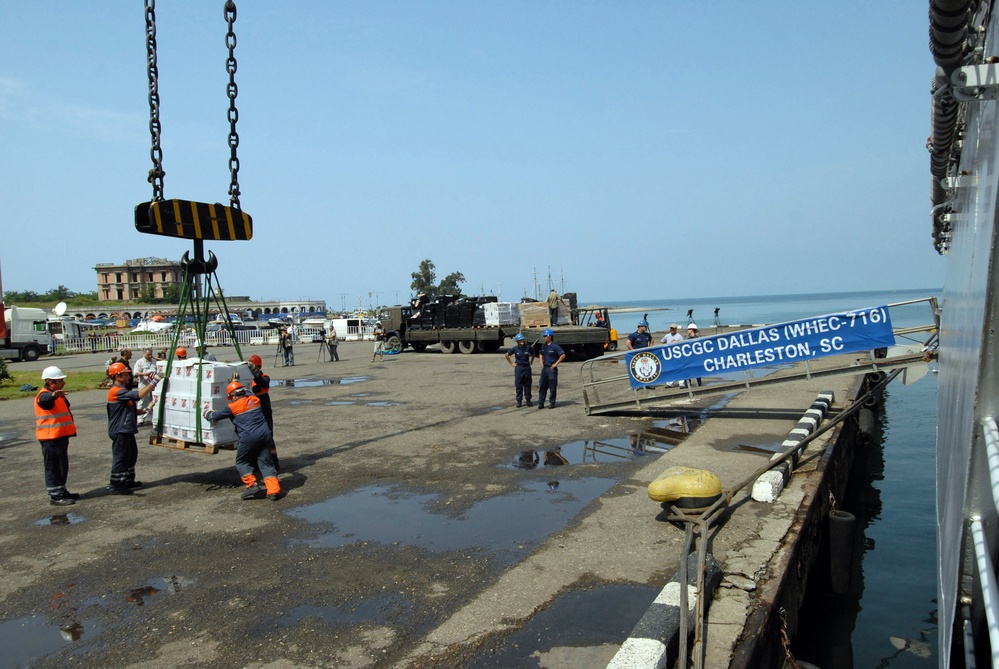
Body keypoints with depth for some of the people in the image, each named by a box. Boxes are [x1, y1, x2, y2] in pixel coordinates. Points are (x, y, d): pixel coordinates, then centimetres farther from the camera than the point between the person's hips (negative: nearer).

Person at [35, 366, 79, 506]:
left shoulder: (58, 395, 15)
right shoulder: (44, 395, -16)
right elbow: (45, 400, -42)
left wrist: (71, 429, 35)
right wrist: (54, 395, -64)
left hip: (61, 435, 10)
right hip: (50, 437, -10)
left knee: (63, 466, 18)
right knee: (53, 467, -3)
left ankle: (61, 491, 30)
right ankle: (55, 496, 2)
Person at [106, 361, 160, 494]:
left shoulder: (123, 391, 15)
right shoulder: (117, 392, -19)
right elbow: (139, 395, -31)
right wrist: (154, 382, -29)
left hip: (127, 430, 11)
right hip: (120, 431, -11)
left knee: (131, 455, 18)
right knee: (120, 457, -4)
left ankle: (128, 481, 28)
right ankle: (115, 486, 3)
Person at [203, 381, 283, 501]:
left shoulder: (233, 407, -2)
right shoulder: (254, 399, 11)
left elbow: (216, 416, 12)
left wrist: (207, 413, 33)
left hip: (249, 438, -5)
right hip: (265, 435, 5)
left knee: (241, 462, 16)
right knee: (265, 463, 8)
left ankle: (252, 486, 3)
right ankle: (274, 490, -3)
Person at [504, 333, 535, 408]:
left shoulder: (528, 347, -2)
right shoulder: (515, 348, -4)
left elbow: (533, 355, 17)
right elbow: (507, 355, 7)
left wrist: (531, 362, 9)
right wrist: (511, 363, 5)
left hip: (527, 368, 1)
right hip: (518, 368, -1)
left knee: (527, 385, 6)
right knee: (518, 385, 1)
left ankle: (528, 400, 15)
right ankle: (519, 401, 8)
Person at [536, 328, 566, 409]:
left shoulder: (555, 346, -12)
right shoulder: (543, 346, 10)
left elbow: (563, 355, -15)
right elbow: (540, 354, 28)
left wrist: (556, 364, -14)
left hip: (552, 368, -7)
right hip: (544, 368, 7)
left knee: (552, 387, 1)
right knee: (542, 386, 6)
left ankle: (552, 403, 10)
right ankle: (541, 403, 11)